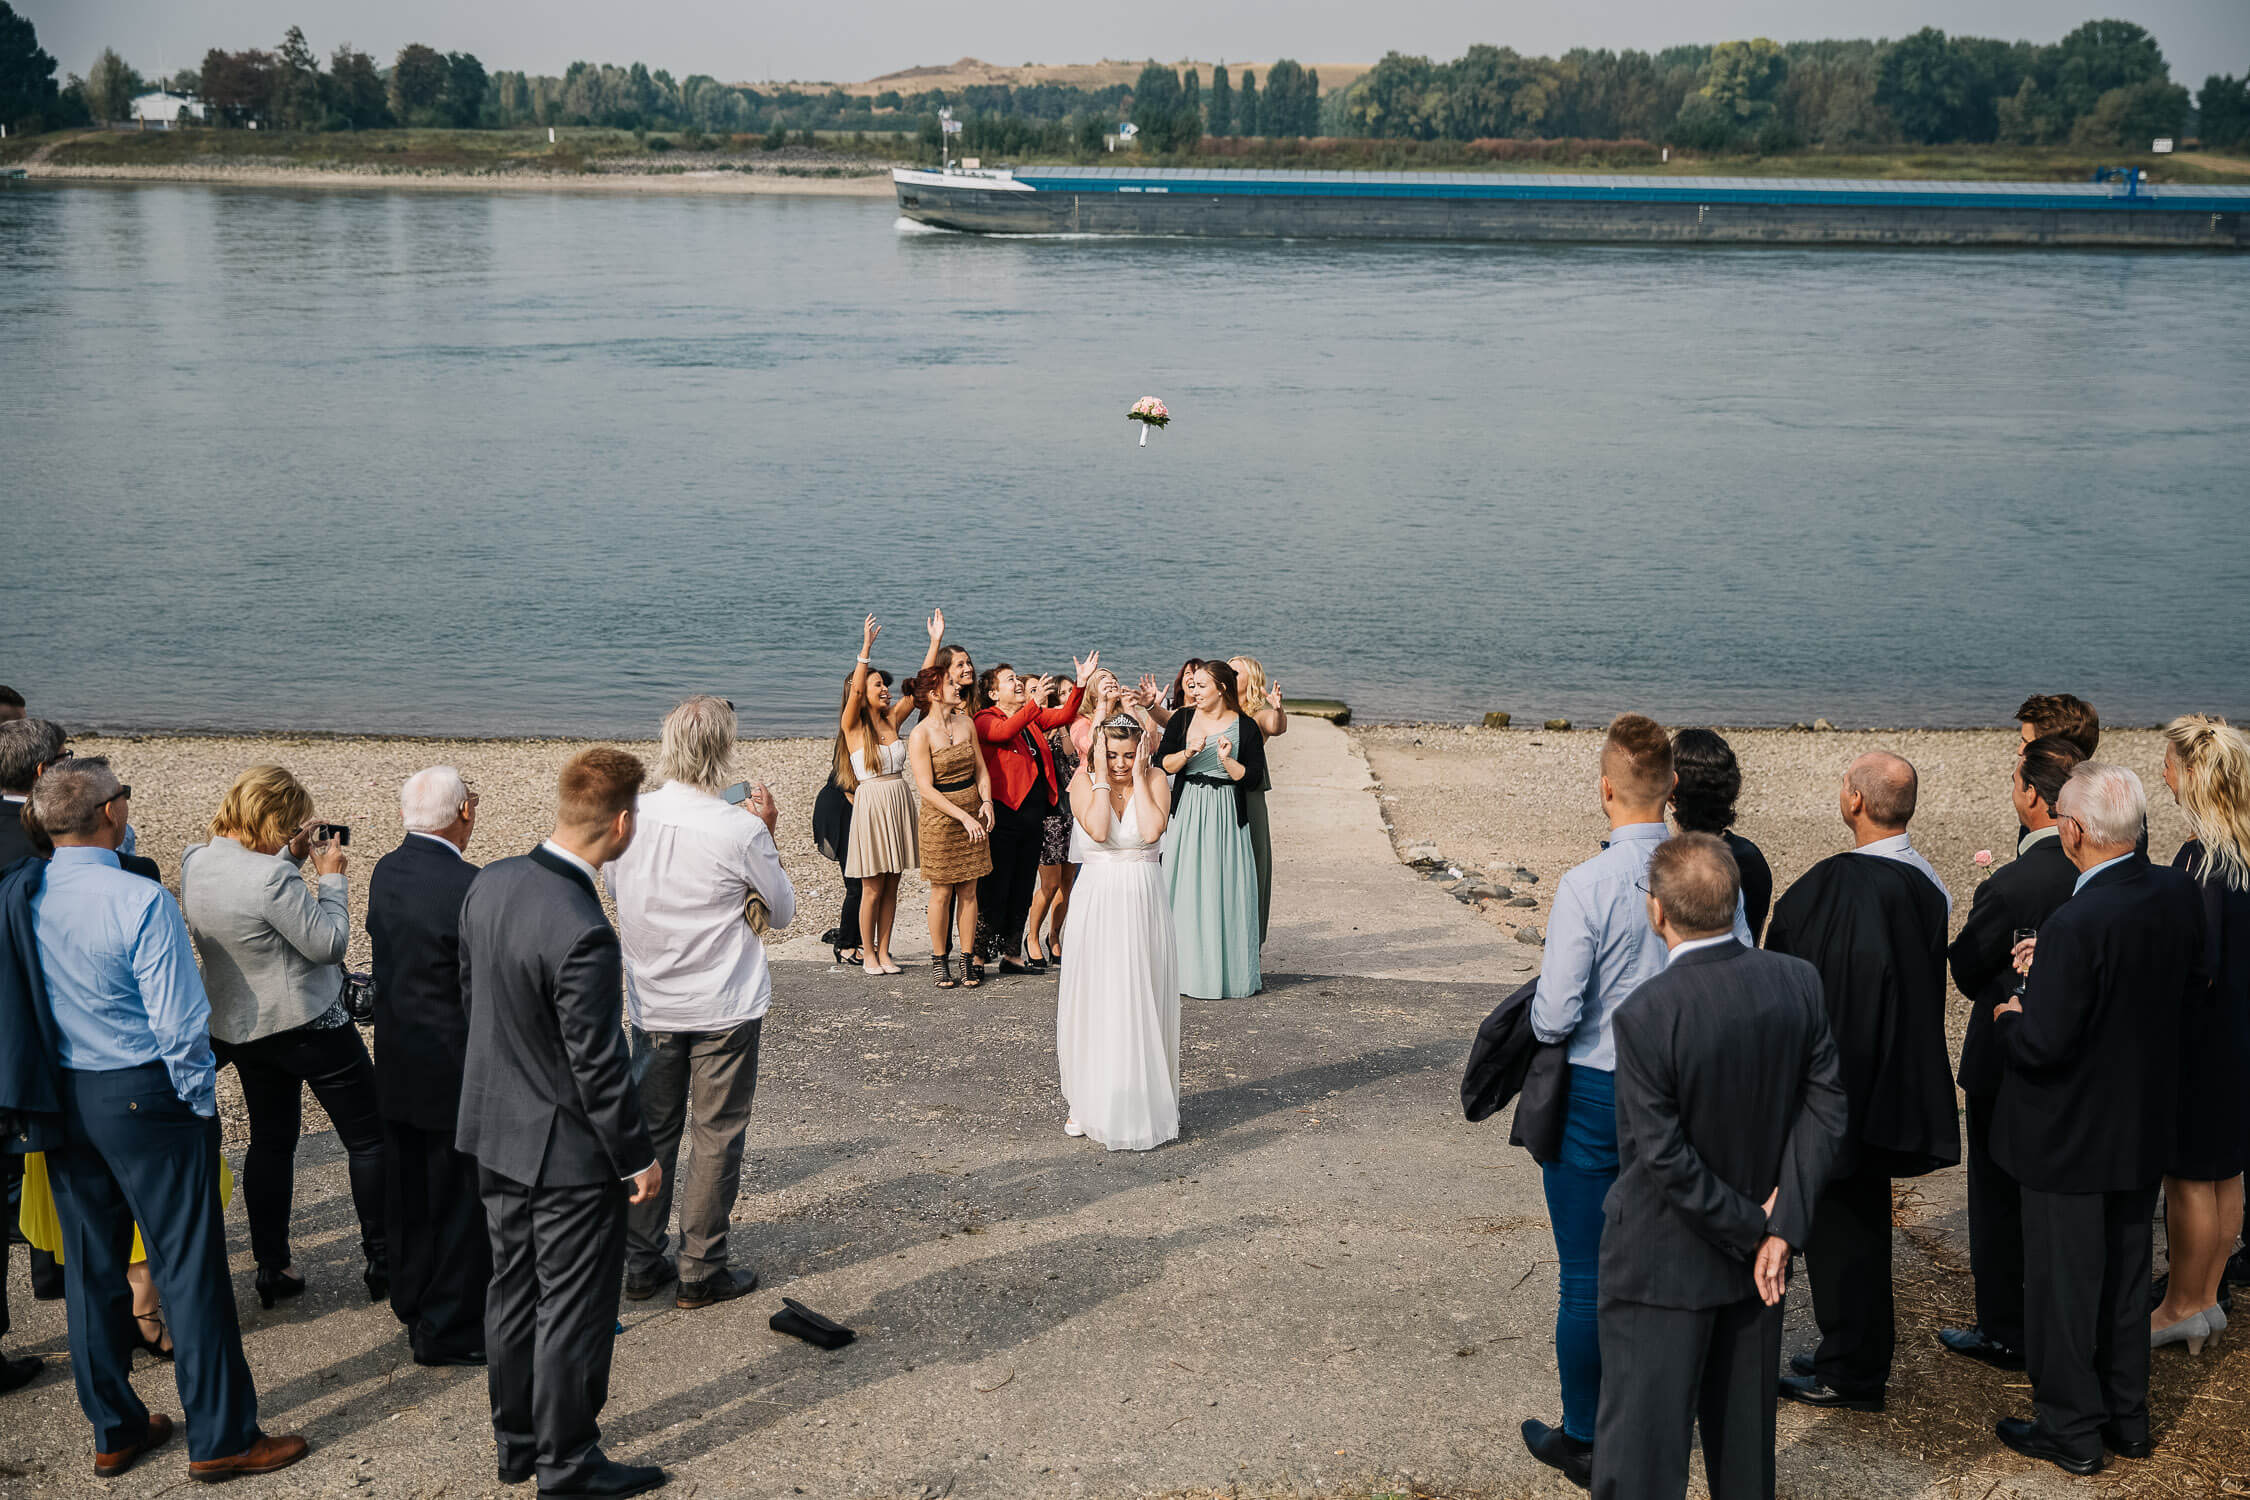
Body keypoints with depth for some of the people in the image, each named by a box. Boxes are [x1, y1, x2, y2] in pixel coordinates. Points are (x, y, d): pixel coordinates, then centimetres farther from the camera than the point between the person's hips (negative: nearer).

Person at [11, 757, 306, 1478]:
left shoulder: (18, 896, -2)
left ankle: (114, 1430, 27)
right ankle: (219, 1437, 9)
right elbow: (178, 1022, -19)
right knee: (189, 1265, 2)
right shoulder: (139, 901, -20)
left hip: (61, 1097, 7)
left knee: (90, 1263, 15)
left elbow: (20, 1006, 9)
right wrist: (199, 1097, -5)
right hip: (145, 1095, -6)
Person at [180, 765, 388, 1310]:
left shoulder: (195, 862, -3)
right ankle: (382, 1261, 11)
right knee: (368, 1138, 6)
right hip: (307, 1021, -8)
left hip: (238, 1028, 8)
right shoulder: (271, 877, -28)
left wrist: (289, 857, 7)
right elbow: (328, 942, -19)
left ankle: (271, 1267, 21)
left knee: (270, 1141, 19)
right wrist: (331, 876, -9)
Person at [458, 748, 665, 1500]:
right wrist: (637, 1157, -11)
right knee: (573, 1311, 8)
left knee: (514, 1292, 21)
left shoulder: (490, 883, -5)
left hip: (496, 1130, 8)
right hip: (568, 1150, -8)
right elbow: (598, 1064, -23)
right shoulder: (583, 934, -30)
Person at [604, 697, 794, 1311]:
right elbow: (782, 910, -4)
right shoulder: (740, 829, -19)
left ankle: (641, 1264, 24)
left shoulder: (627, 818, -8)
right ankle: (701, 1272, 15)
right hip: (725, 1008, -4)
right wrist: (767, 835, 4)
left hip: (651, 1006, 4)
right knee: (717, 1138, 8)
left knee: (651, 1131, 16)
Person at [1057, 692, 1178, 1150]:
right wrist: (1102, 775, -15)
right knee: (1093, 1002, 4)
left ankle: (1144, 1102, 15)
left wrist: (1138, 775, -14)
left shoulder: (1154, 778, -2)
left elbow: (1152, 829, -19)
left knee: (1143, 1003, 4)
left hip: (1144, 904, 0)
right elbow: (1097, 829, -20)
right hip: (1097, 901, 0)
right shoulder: (1085, 779, -3)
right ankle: (1089, 1103, 16)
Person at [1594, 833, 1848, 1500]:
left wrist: (1752, 1230, -10)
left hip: (1663, 1264, -5)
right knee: (1744, 1425, 23)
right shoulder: (1798, 982, -9)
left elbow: (1664, 1157, -22)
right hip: (1757, 1251, 5)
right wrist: (1781, 1225, -9)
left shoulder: (1644, 1016, -26)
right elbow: (1825, 1108, -7)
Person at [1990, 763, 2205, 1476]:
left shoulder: (2077, 924, -30)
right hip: (2146, 1126, 7)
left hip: (2072, 1136, -7)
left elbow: (2043, 1046, -28)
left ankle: (2071, 1430, 24)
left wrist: (2006, 1019, -5)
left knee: (2061, 1283, 10)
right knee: (2126, 1276, 22)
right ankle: (2127, 1418, 36)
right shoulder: (2179, 894, -8)